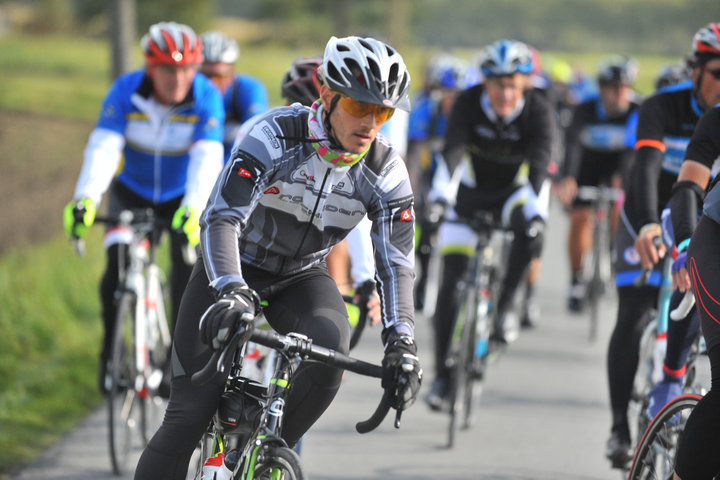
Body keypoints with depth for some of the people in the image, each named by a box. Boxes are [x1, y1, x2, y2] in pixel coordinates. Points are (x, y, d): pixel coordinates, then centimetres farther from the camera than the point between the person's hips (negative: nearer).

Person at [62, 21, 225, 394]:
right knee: (117, 270, -17)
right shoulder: (125, 91, -25)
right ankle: (111, 350, 4)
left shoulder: (207, 98, -26)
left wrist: (193, 208, -54)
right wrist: (85, 199, -51)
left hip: (182, 195, 0)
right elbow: (103, 147, -35)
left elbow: (207, 158, -37)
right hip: (131, 192, 0)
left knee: (188, 267, -19)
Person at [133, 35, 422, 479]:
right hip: (234, 270, -3)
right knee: (191, 413, -15)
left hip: (301, 277, 3)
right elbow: (221, 219, -36)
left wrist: (401, 343, -32)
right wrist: (231, 294, -53)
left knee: (330, 344, -32)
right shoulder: (276, 135, -28)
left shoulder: (386, 172, -16)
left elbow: (396, 263, -17)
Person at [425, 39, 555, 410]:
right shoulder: (468, 104, -23)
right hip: (470, 193, 0)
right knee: (451, 286, -7)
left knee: (531, 227, -37)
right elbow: (452, 149, -37)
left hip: (514, 190, 0)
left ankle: (504, 308, -21)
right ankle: (442, 374, 5)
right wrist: (441, 193, -54)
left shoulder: (539, 111, -23)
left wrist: (534, 206, -53)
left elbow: (539, 160, -36)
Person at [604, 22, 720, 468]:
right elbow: (648, 167, -39)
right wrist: (648, 226, -56)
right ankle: (620, 428, -5)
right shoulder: (663, 108, -25)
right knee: (632, 318, -12)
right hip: (651, 217, -2)